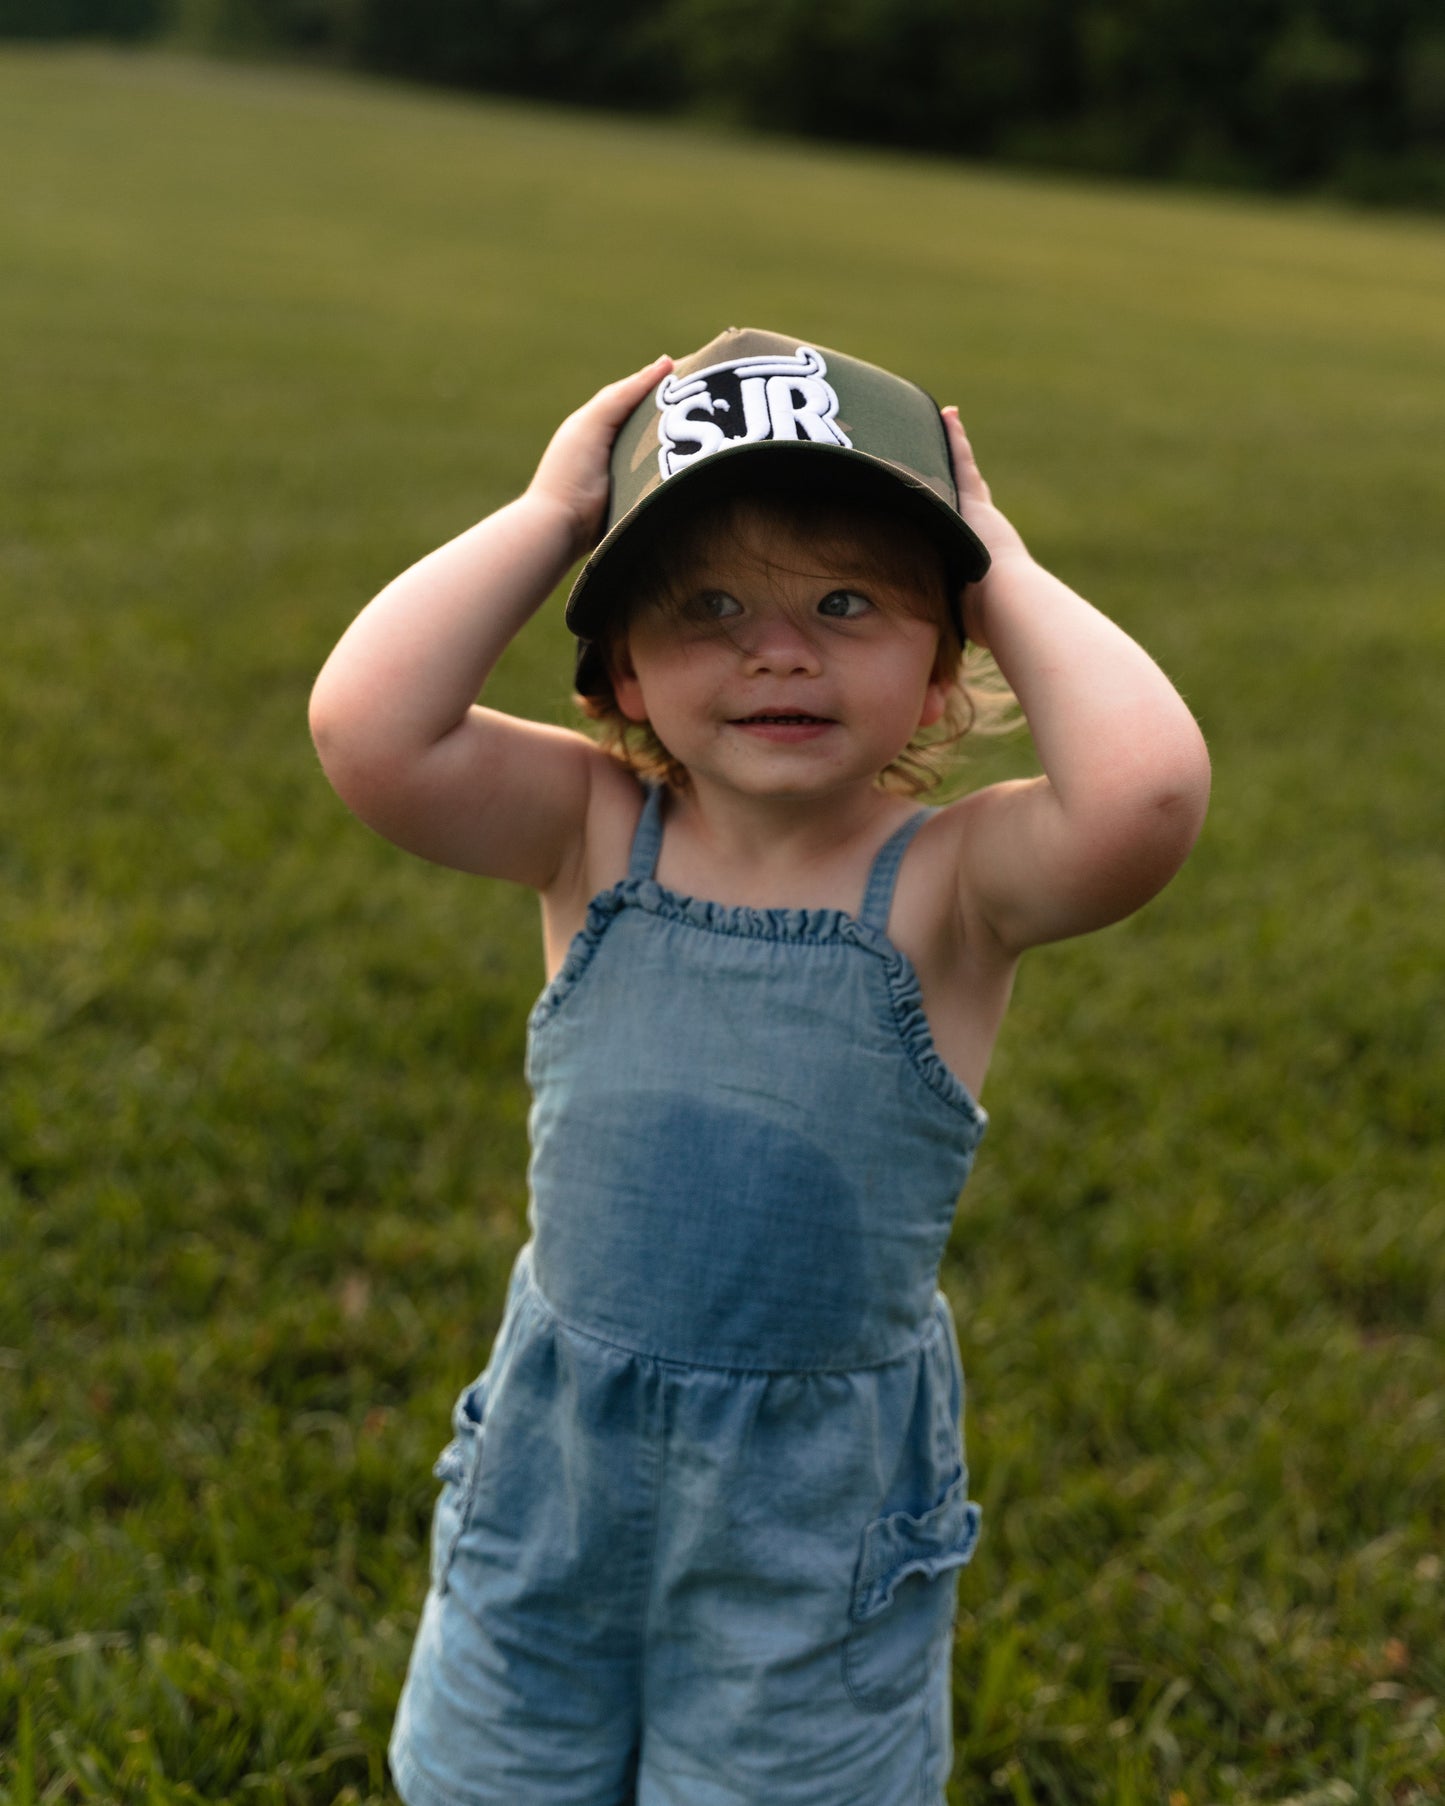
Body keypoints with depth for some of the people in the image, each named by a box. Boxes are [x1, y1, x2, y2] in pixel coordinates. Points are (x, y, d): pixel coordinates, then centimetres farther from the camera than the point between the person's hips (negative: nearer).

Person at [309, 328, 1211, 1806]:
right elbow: (368, 729, -25)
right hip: (553, 1463, 2)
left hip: (822, 1511, -2)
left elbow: (1145, 786, -35)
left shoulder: (947, 885, -15)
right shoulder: (595, 840, -9)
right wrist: (548, 513, -17)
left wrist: (1003, 570, -20)